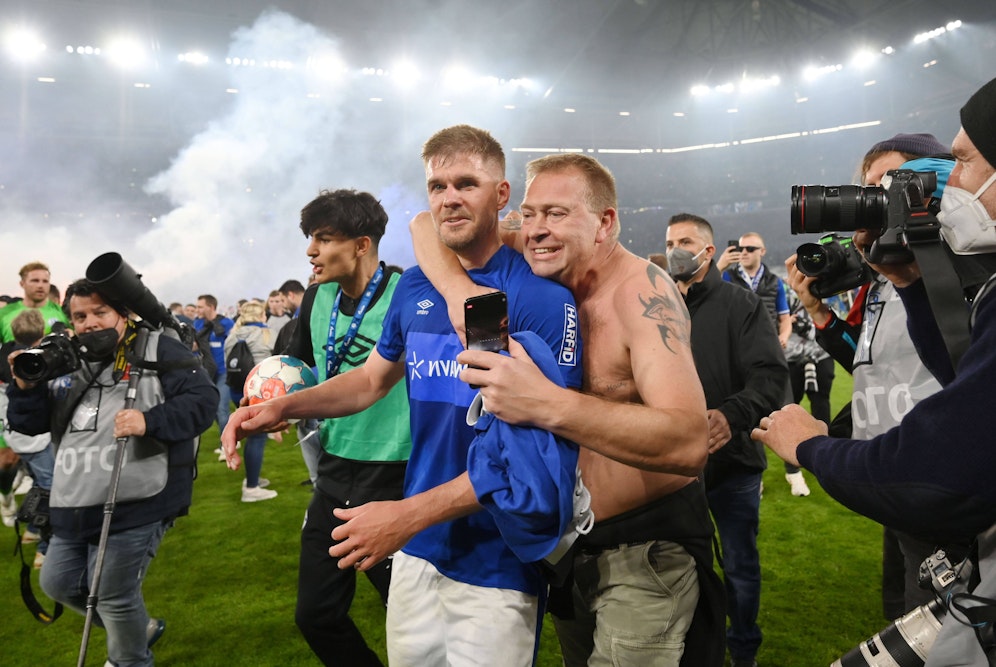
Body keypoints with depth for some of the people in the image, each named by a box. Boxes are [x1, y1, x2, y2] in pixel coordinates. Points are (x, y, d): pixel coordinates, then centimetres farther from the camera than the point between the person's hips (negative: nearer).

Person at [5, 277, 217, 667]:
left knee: (114, 596, 2)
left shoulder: (157, 350, -5)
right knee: (58, 583, 21)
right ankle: (138, 629, 43)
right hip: (75, 508, 8)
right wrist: (26, 389, -4)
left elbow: (202, 397, -16)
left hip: (135, 507, -8)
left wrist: (151, 421, -29)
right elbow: (29, 424, 15)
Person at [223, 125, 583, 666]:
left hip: (495, 560, -5)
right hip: (416, 549, 5)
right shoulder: (414, 288, 2)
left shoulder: (541, 297, -17)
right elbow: (372, 379, 16)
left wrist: (409, 515, -23)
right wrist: (283, 406, 0)